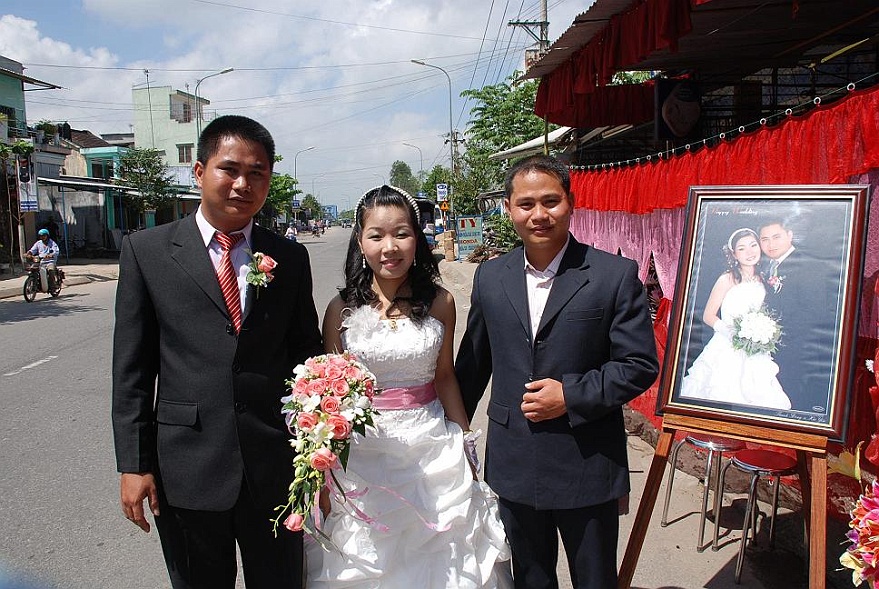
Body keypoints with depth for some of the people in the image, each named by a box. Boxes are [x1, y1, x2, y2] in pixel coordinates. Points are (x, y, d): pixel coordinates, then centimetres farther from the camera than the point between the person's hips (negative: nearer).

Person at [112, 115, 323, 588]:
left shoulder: (290, 259, 3)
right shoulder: (146, 251, -2)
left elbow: (307, 355, 7)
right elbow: (131, 368, -1)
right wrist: (134, 464, -4)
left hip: (276, 471, 2)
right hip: (185, 472, -1)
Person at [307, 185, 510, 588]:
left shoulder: (439, 302, -4)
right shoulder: (342, 309, -8)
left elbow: (444, 376, 7)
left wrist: (467, 447, 11)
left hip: (433, 450, 2)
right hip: (362, 454, -1)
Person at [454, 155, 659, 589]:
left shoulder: (616, 275, -10)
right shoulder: (489, 277, 1)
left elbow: (641, 365, -9)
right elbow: (472, 362, 10)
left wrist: (572, 395, -19)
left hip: (588, 470, -3)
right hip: (513, 469, 3)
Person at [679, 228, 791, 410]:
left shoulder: (761, 280, 9)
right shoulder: (727, 280, -8)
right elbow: (708, 316, -8)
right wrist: (730, 331, -22)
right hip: (727, 349, -5)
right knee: (724, 395, -5)